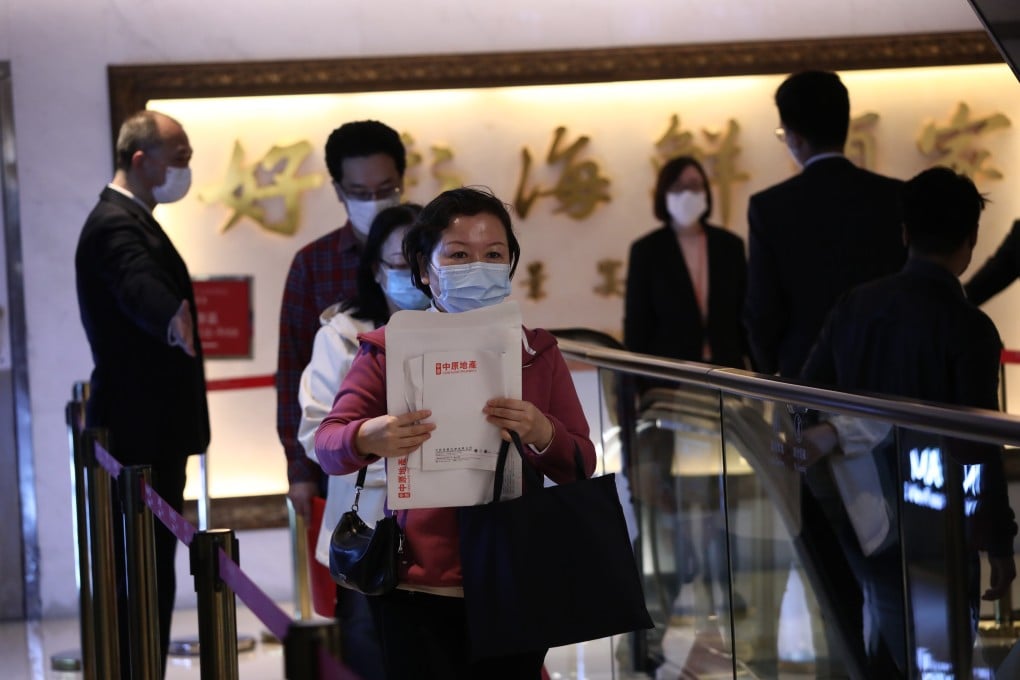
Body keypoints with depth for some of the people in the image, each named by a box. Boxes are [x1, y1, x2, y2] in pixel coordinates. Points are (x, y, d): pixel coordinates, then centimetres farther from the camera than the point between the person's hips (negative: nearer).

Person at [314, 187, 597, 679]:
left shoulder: (537, 353, 8)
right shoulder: (388, 348, 1)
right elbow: (327, 445, -7)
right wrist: (367, 439, -30)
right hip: (419, 592, -2)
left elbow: (582, 466, 3)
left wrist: (542, 435, -20)